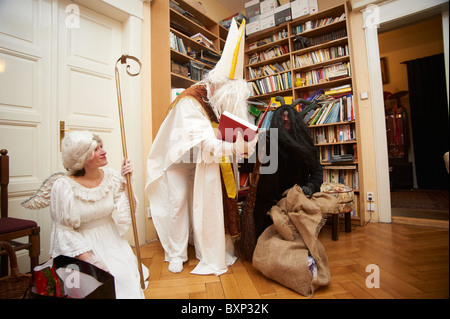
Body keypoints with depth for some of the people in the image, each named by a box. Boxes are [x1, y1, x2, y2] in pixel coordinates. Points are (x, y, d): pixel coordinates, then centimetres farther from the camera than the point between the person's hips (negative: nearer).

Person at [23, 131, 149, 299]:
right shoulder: (63, 186, -14)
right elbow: (64, 231, -9)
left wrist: (125, 182, -12)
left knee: (127, 277, -13)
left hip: (112, 241, 3)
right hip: (84, 246, -3)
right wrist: (90, 261, -16)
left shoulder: (111, 176, -5)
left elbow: (124, 214, -3)